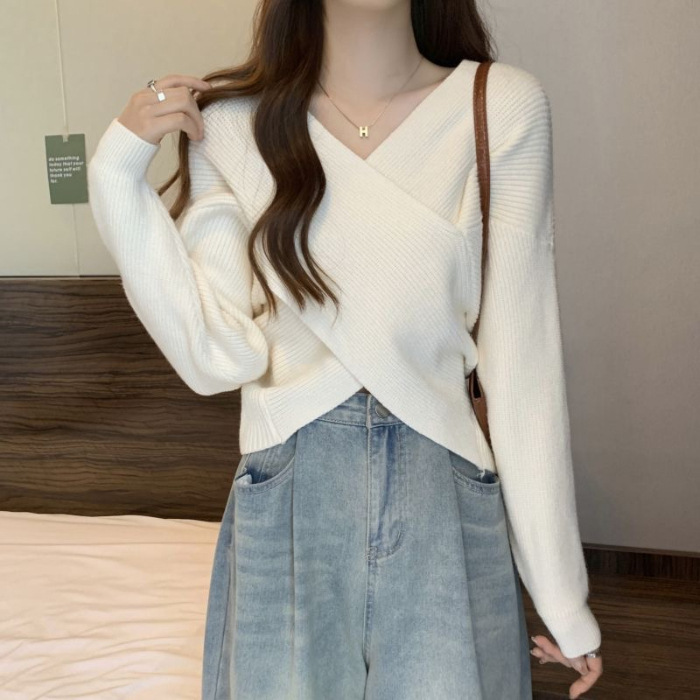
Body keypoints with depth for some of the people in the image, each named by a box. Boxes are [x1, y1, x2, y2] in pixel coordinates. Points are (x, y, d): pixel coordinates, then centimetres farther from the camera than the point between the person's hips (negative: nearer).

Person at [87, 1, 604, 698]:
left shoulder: (503, 107, -5)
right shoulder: (230, 124, 0)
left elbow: (522, 360, -5)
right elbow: (218, 356, -6)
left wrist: (562, 590, -3)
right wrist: (119, 170, -10)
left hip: (446, 503, 0)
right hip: (286, 504, 1)